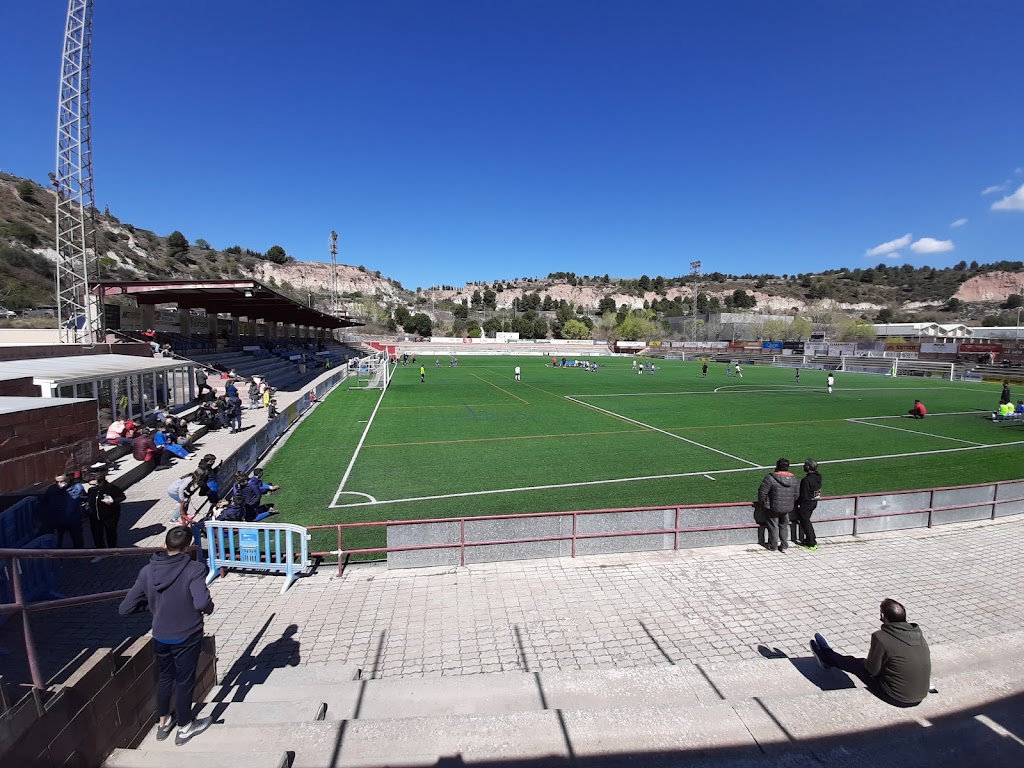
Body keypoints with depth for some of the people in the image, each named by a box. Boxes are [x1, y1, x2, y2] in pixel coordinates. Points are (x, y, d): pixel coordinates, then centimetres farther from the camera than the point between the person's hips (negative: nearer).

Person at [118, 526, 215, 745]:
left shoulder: (147, 571, -11)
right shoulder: (194, 569, -25)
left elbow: (125, 608, -5)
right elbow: (202, 603, -36)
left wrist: (152, 604, 10)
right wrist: (209, 609, -13)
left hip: (160, 636, 4)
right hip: (186, 636, -4)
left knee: (165, 677, 27)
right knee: (184, 681, 16)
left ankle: (163, 722, 45)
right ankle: (185, 727, 34)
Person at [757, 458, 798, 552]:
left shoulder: (770, 477, -20)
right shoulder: (793, 478, -2)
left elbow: (762, 492, -16)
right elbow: (796, 494, 8)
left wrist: (761, 504, 0)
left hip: (773, 508, -5)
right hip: (787, 508, 5)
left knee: (773, 527, 11)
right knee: (783, 526, 22)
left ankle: (773, 546, 23)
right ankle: (784, 545, 28)